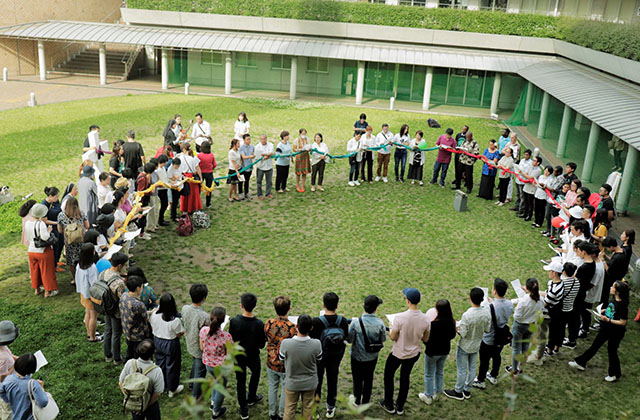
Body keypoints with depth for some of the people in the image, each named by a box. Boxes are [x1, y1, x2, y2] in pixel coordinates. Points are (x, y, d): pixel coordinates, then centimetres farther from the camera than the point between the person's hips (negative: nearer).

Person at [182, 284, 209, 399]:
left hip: (189, 344, 7)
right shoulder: (204, 316, -36)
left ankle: (192, 384, 55)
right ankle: (196, 395, 33)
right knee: (200, 371, 16)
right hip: (200, 348, -7)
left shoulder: (185, 308, -15)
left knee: (196, 363, 34)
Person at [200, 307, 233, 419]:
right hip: (220, 366, -5)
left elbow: (202, 348, -3)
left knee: (216, 380, 36)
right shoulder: (226, 336, -33)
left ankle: (213, 402, 53)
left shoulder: (203, 330, -19)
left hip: (207, 363, 5)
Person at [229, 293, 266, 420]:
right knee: (255, 374, 30)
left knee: (240, 381, 17)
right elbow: (261, 345, -15)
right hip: (253, 356, 0)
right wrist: (265, 338, 5)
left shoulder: (234, 321, -24)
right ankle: (251, 398, 49)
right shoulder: (259, 324, -25)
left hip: (238, 356, 0)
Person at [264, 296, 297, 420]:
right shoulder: (291, 328, -28)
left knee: (272, 388, 23)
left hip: (271, 363, 4)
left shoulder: (268, 323, -16)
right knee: (285, 390, 18)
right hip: (286, 365, -3)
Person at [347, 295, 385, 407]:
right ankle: (365, 401, 39)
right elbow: (383, 339, -8)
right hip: (372, 357, 1)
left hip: (357, 356, -1)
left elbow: (350, 339, -15)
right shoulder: (379, 323, -22)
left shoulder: (356, 323, -26)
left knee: (358, 379, 21)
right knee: (369, 379, 23)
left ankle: (357, 401, 39)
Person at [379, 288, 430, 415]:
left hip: (398, 354, -4)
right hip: (413, 354, 4)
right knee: (405, 378, 25)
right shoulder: (426, 319, -16)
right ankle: (400, 406, 37)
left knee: (388, 376, 22)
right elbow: (425, 339, -3)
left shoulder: (400, 317, -29)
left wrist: (391, 328, 2)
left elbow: (392, 337, -18)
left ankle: (389, 405, 33)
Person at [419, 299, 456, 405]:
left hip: (432, 352, -6)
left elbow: (428, 340, -25)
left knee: (429, 375, 15)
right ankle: (437, 393, 42)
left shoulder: (434, 324, -32)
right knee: (440, 372, 26)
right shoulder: (451, 322, -13)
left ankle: (428, 397, 29)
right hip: (445, 351, 6)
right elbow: (452, 335, 3)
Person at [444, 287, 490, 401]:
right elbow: (487, 330, -2)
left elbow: (462, 334, -26)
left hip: (464, 347, -5)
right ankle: (467, 390, 37)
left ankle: (458, 392, 28)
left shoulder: (467, 315, -32)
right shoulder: (486, 313, -15)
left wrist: (457, 329, -7)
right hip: (476, 346, 5)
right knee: (472, 368, 21)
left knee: (462, 370, 12)